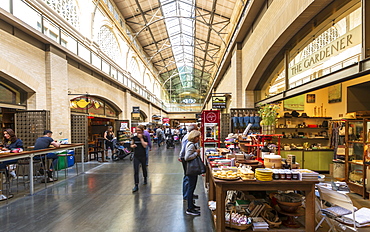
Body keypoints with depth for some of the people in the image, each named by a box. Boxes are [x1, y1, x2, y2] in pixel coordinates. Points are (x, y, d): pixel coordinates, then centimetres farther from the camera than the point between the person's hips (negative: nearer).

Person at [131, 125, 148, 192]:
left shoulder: (145, 138, -5)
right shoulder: (134, 138, 1)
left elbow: (145, 146, -19)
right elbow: (131, 145, 11)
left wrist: (141, 138, -19)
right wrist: (133, 145, -12)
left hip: (143, 156, -1)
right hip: (136, 156, 1)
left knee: (144, 168, 17)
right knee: (135, 171, -5)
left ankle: (145, 179, 44)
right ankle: (136, 185, -1)